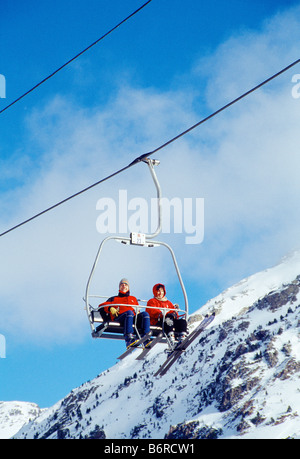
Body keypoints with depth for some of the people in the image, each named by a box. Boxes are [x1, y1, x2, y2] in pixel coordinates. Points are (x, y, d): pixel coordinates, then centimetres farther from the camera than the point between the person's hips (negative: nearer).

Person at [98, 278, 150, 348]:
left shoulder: (133, 299, 41)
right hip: (118, 317, -3)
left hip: (133, 317, 3)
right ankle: (129, 339, -57)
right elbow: (102, 306, 17)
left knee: (145, 314, -29)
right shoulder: (114, 298, 33)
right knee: (129, 312, -39)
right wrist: (110, 308, -5)